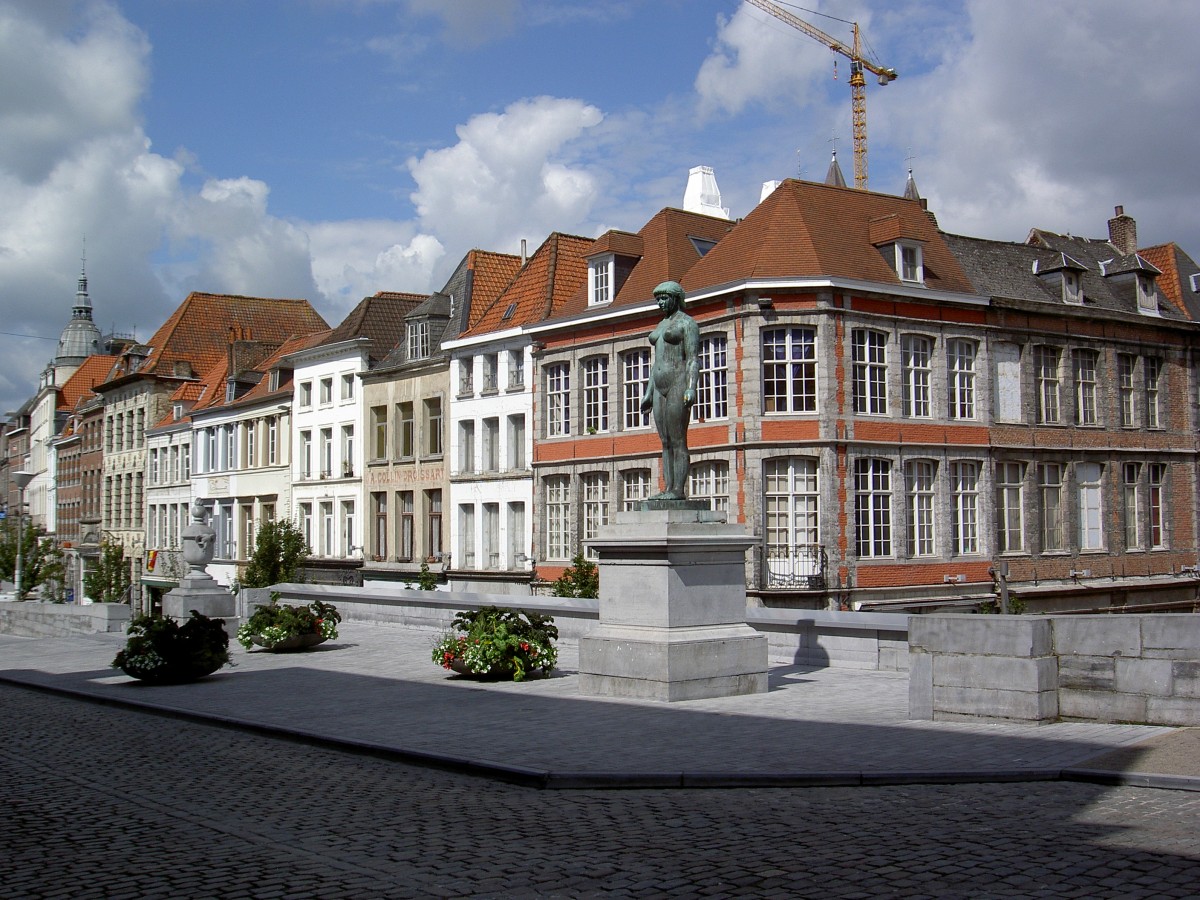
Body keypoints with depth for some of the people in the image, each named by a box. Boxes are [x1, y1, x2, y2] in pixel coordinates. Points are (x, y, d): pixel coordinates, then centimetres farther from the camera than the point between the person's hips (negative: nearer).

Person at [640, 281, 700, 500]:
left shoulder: (687, 322, -3)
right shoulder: (662, 325, 22)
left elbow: (693, 358, -12)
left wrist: (691, 388, -23)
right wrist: (648, 393, 19)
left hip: (678, 384, -9)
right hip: (660, 388, 9)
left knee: (678, 441, -10)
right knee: (666, 442, 5)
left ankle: (679, 490, -11)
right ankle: (668, 488, 5)